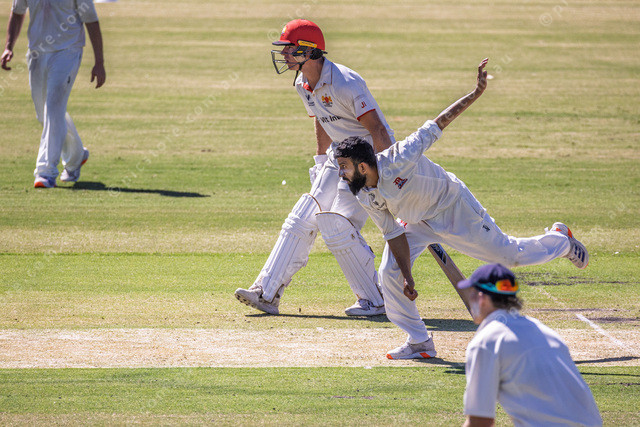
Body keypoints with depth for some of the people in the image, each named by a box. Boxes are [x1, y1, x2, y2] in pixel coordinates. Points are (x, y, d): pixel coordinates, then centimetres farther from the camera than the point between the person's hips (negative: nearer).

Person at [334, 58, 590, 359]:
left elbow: (437, 125, -33)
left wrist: (476, 93, -38)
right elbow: (394, 234, -8)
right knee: (389, 274, -8)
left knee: (509, 254, 8)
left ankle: (561, 240, 39)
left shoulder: (398, 160, -37)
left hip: (455, 209, -6)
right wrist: (407, 277, -14)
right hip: (418, 222, 6)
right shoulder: (365, 198, -17)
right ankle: (419, 343, 6)